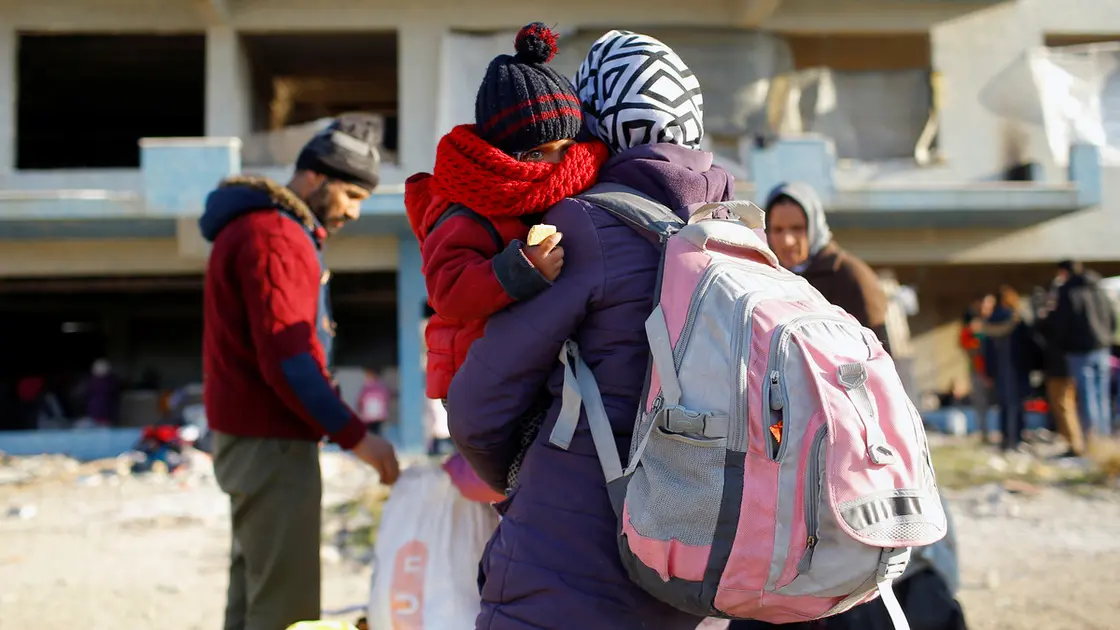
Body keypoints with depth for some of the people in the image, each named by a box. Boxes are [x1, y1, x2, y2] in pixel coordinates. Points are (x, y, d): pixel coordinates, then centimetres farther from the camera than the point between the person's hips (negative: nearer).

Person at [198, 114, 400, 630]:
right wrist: (355, 436, -20)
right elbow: (286, 360, -23)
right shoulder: (273, 236, -16)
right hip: (270, 443, -11)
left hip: (254, 436, 11)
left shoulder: (272, 228, 18)